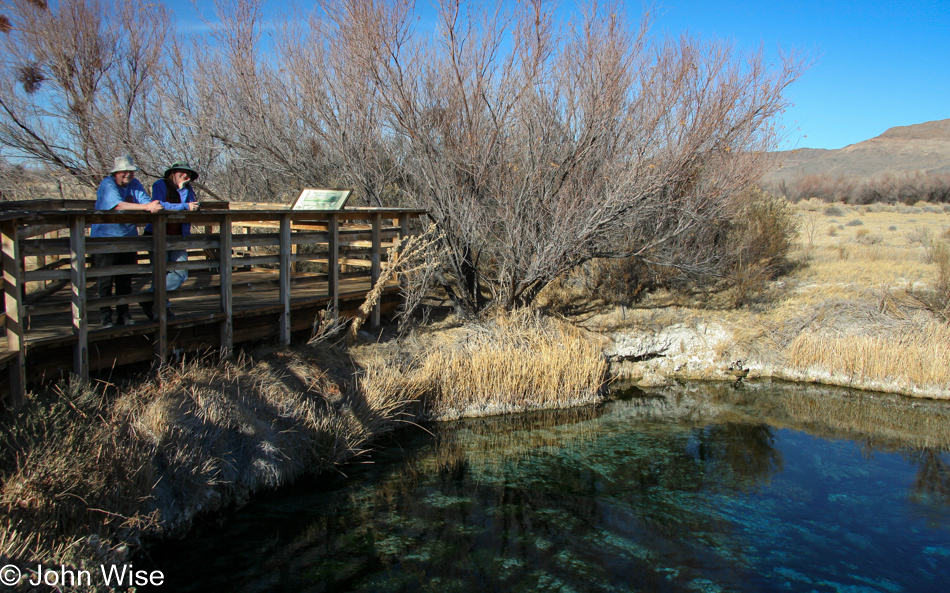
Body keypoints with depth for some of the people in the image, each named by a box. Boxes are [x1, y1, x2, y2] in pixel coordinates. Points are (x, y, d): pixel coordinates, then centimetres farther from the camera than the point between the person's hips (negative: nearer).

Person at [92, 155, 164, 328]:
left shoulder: (135, 184, 7)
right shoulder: (107, 185, -12)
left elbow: (145, 200, -5)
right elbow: (118, 205, -28)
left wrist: (153, 206, -30)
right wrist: (146, 207, -36)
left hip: (128, 237, 5)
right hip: (105, 237, -5)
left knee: (125, 279, 8)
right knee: (105, 278, -3)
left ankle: (124, 314, 16)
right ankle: (105, 315, 4)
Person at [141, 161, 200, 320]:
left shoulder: (188, 189, 12)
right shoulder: (160, 185, -2)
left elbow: (192, 206, -5)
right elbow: (159, 205, -19)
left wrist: (182, 188, -11)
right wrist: (185, 207, -17)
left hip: (178, 237, 5)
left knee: (181, 274, -2)